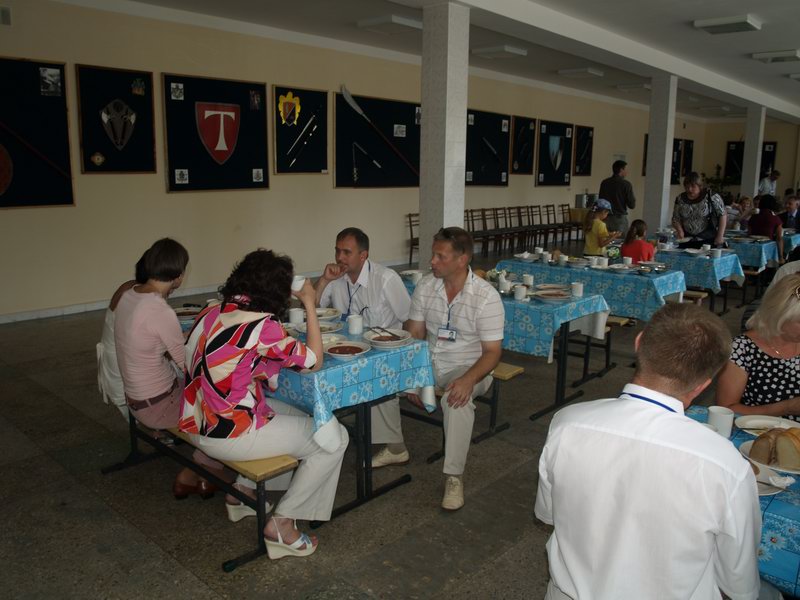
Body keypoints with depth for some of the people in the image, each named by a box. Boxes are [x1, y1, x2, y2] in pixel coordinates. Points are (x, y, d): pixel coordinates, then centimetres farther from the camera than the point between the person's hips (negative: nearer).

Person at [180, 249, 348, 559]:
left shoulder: (211, 312, 1)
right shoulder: (262, 326, -22)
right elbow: (313, 361, -12)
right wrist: (310, 304, -6)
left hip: (197, 424, 9)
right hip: (227, 436, -9)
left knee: (294, 415, 27)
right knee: (335, 438, 1)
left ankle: (243, 491, 31)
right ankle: (281, 524, 7)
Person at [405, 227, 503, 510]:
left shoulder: (486, 296, -16)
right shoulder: (426, 286, -2)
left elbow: (492, 352, -15)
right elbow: (414, 334, -1)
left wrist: (468, 380, -33)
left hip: (468, 368, -5)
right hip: (430, 362, 5)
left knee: (457, 398, -36)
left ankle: (454, 476, -23)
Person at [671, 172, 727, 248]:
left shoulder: (711, 196, -8)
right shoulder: (680, 199, 3)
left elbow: (723, 215, -6)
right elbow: (676, 219, 8)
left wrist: (720, 236, -10)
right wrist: (680, 231, -11)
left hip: (708, 240, -3)